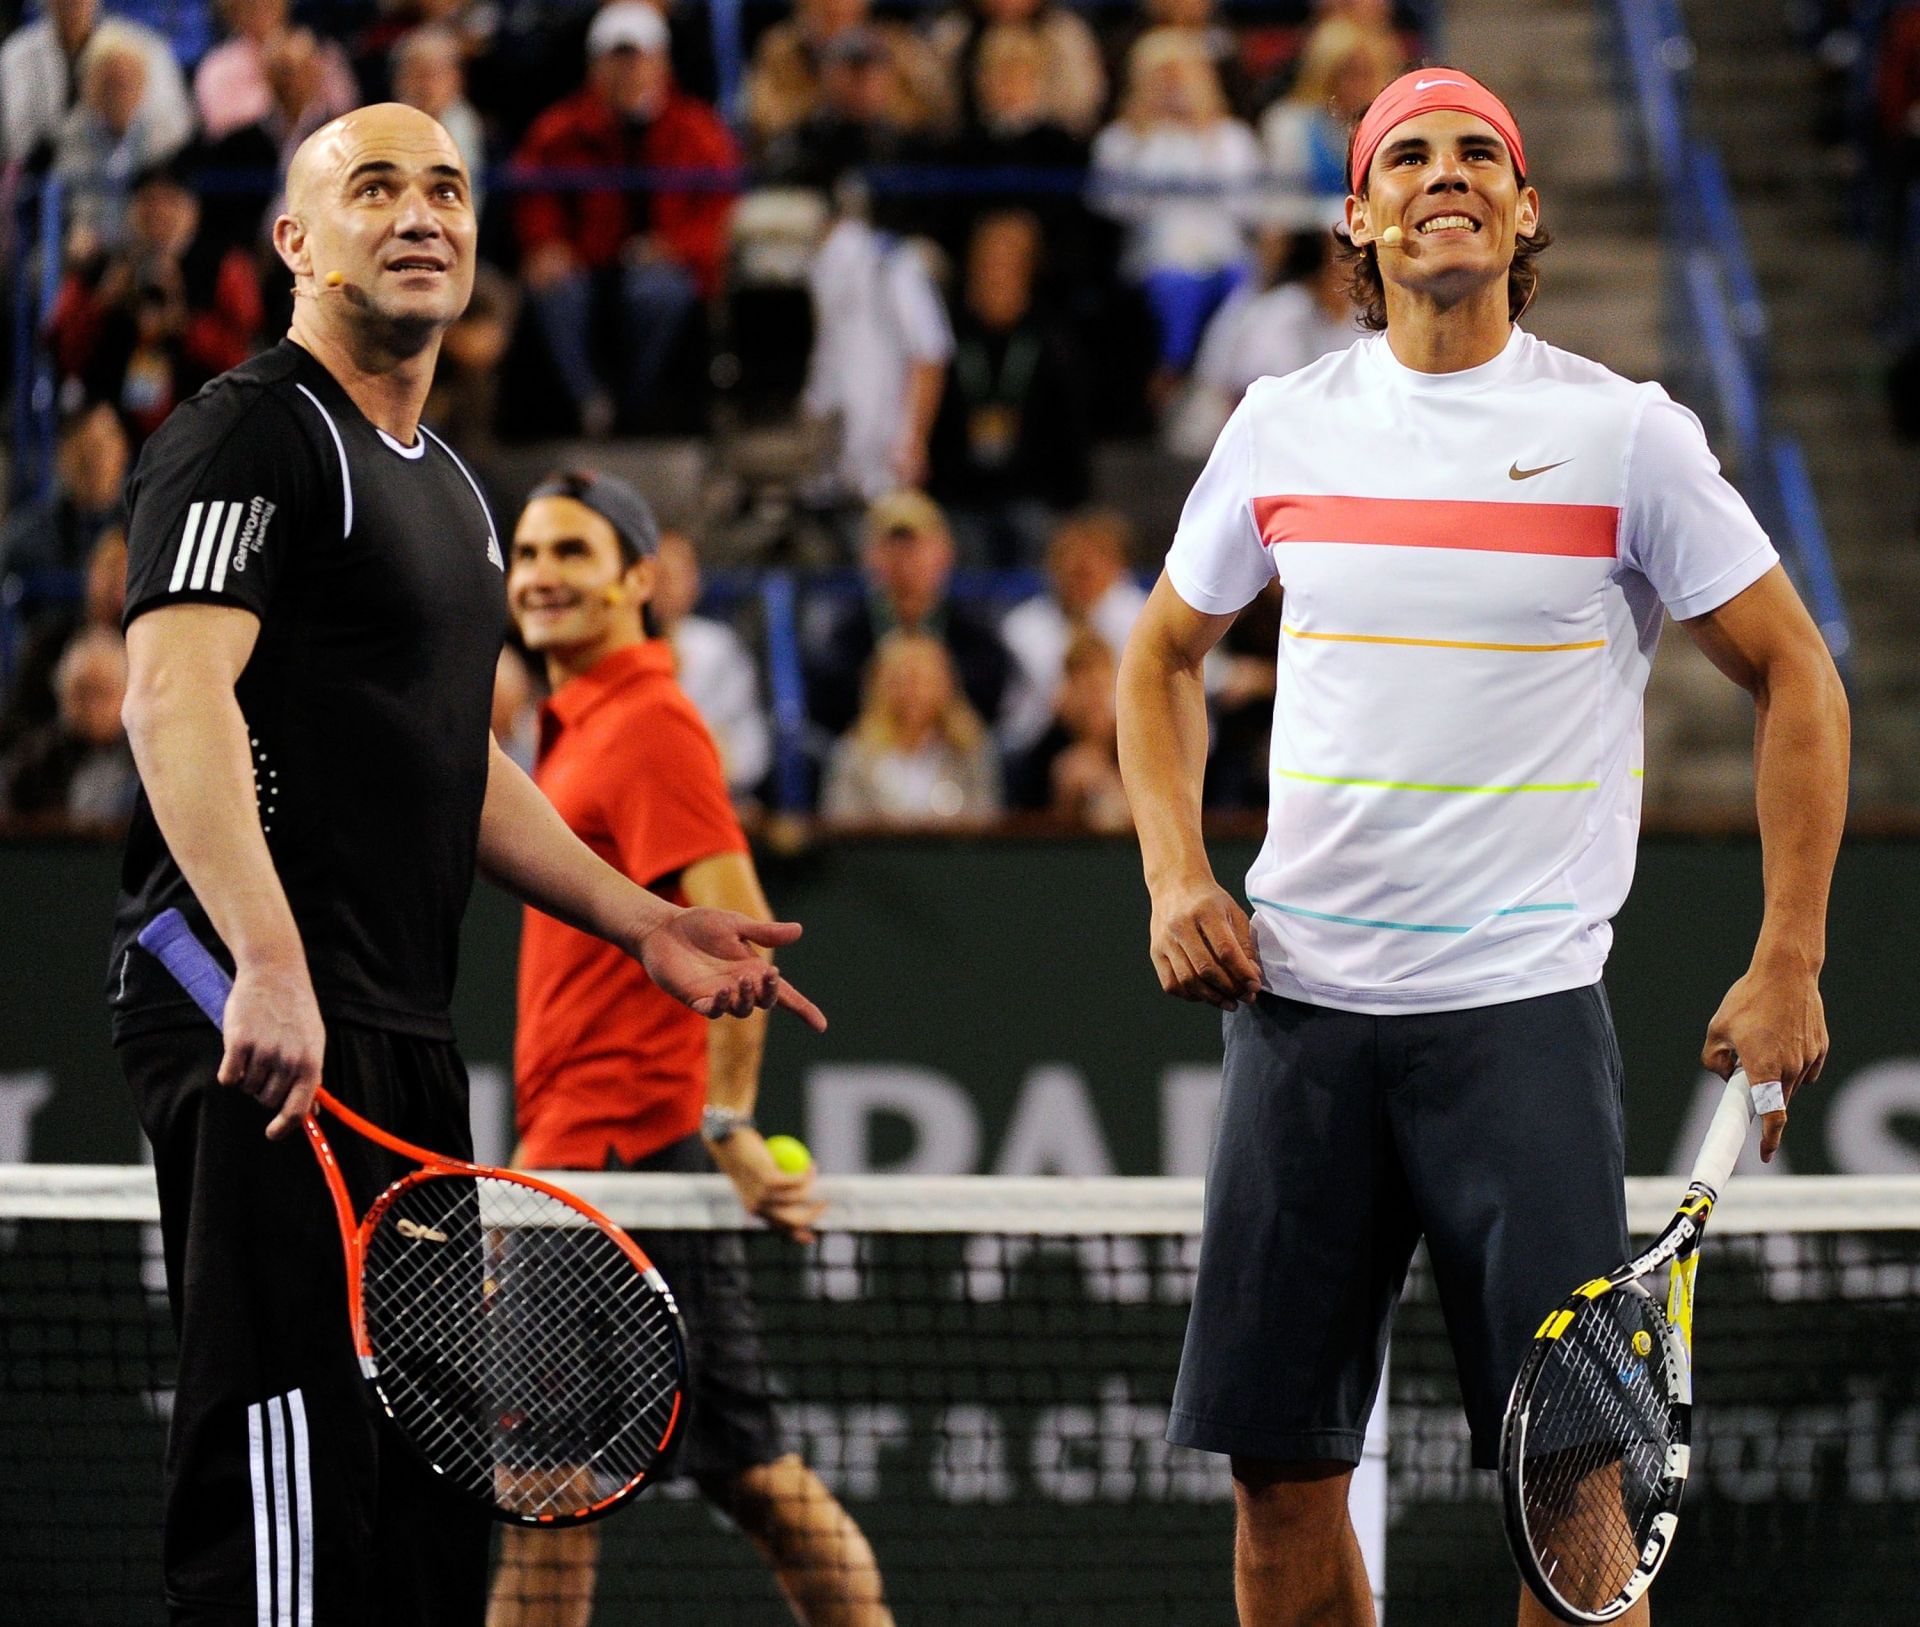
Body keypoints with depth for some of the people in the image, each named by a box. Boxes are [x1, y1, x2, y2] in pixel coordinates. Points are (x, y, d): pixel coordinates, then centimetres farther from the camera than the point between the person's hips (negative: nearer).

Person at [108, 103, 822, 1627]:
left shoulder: (448, 487, 22)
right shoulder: (255, 433, -8)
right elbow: (174, 692, -21)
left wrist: (639, 918, 26)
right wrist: (269, 961, -32)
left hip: (402, 1040, 10)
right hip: (269, 1031, -10)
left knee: (427, 1492, 11)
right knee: (290, 1449, -16)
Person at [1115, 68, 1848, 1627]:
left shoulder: (1623, 432, -2)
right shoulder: (1283, 426, 8)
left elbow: (1794, 674, 3)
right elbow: (1165, 652, 22)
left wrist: (1789, 966, -3)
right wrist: (1176, 879, 6)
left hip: (1524, 1010, -3)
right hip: (1301, 1004, 3)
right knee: (1281, 1463, 2)